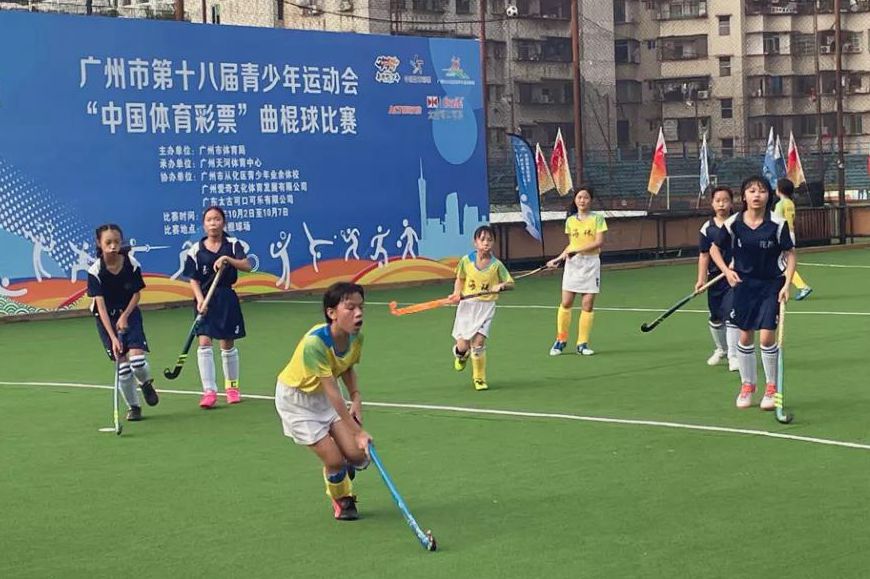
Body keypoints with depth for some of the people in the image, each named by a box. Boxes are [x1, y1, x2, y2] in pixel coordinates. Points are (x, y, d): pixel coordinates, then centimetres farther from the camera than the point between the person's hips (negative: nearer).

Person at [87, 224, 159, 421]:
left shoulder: (132, 264, -13)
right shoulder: (95, 271, -18)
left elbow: (137, 294, -1)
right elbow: (101, 305, -22)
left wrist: (125, 316, -16)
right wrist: (113, 337, -29)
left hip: (129, 314, 1)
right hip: (107, 318, -1)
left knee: (137, 358, -16)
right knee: (122, 364, -4)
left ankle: (146, 384, 18)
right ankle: (133, 406, 13)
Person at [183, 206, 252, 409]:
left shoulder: (233, 244, 0)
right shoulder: (196, 250, -1)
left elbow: (247, 266, -14)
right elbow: (194, 280, -2)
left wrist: (227, 259, -28)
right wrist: (200, 300, -17)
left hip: (226, 299, 0)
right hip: (205, 300, 0)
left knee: (228, 345, 9)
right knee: (204, 343, -12)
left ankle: (232, 386, 27)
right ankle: (209, 391, -10)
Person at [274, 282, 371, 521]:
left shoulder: (356, 337, -16)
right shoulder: (314, 343, -37)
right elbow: (332, 393, -37)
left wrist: (356, 398, -11)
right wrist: (358, 432, -37)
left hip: (324, 396, 6)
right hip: (295, 397, -6)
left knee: (357, 455, -6)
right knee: (334, 458, -13)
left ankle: (342, 490, 30)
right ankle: (342, 500, 21)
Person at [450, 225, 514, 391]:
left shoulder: (496, 265, -6)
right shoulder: (466, 261, -4)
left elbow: (511, 283, 1)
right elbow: (459, 279, 10)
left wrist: (502, 285, -21)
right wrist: (457, 293, -9)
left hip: (486, 307, -1)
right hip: (467, 305, 1)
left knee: (479, 342, -12)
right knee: (464, 345, 1)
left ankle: (479, 378, 6)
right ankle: (460, 353, 42)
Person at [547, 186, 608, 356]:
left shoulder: (597, 218, -1)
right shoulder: (570, 221, 9)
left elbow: (599, 242, -10)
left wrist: (578, 250, -18)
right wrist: (559, 258, 8)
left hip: (591, 263, -2)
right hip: (572, 264, 2)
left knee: (588, 304, -2)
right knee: (566, 303, -2)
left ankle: (582, 343, 6)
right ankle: (560, 340, 9)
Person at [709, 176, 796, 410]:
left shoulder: (778, 223, -11)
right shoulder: (733, 223, -6)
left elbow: (790, 254, -5)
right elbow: (715, 249, 8)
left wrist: (787, 284, -14)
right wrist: (727, 270, -6)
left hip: (771, 285, -2)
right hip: (744, 283, 2)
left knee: (767, 336, -9)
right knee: (745, 336, 7)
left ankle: (772, 388, 9)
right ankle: (747, 385, 26)